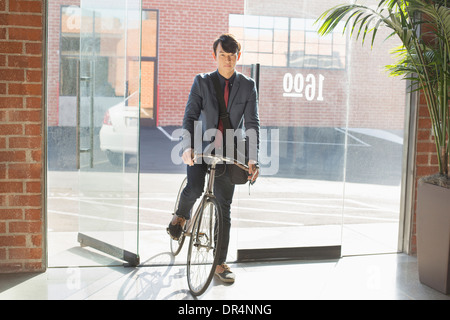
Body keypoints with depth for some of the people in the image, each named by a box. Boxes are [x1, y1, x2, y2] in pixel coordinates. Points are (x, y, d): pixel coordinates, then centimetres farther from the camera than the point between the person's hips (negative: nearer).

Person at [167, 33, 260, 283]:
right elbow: (190, 116, -10)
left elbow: (252, 123, -5)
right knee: (194, 189, -26)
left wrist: (253, 159, -18)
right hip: (201, 148, -1)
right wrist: (187, 147, -28)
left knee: (224, 208, 4)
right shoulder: (201, 82, 0)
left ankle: (220, 264, 16)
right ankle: (181, 216, 11)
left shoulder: (247, 86, 1)